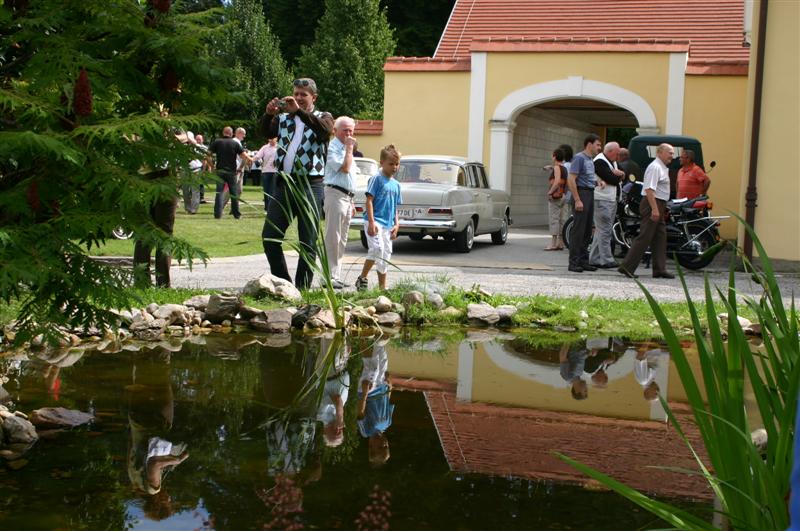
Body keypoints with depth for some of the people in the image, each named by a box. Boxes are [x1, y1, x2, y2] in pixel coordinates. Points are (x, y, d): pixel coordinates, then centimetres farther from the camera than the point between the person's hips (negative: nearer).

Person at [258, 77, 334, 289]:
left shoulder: (323, 117, 7)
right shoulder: (284, 118, 16)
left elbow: (324, 130, -17)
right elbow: (265, 132, -2)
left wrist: (299, 111, -26)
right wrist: (268, 114, -21)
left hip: (310, 186, -4)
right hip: (283, 183, 4)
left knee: (308, 243, -2)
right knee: (269, 237, 0)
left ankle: (302, 289, 4)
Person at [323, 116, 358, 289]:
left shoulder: (345, 149, 21)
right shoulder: (332, 147, -8)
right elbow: (344, 168, -21)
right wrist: (349, 148, -12)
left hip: (347, 197, 9)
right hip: (335, 195, -9)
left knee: (341, 240, 11)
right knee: (333, 238, -10)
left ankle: (336, 276, 16)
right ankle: (330, 276, -9)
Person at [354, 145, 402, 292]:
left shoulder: (396, 184, 15)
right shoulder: (377, 179, -5)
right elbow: (369, 201, -10)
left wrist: (396, 225, 9)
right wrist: (371, 222, -18)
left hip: (388, 224, 7)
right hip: (375, 221, -7)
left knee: (386, 255, 9)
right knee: (377, 248, -23)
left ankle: (383, 287, 17)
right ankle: (362, 278, -8)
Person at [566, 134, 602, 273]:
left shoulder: (591, 160, 18)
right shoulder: (579, 158, -9)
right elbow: (571, 180, -16)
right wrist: (577, 200, -21)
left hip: (590, 194, 9)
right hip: (582, 193, -9)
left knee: (587, 231, 9)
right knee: (578, 230, -9)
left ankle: (583, 261, 14)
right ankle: (573, 262, -8)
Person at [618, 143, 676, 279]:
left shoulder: (663, 168, 19)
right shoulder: (655, 167, -14)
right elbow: (649, 189, -23)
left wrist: (662, 209, 21)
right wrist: (655, 209, -27)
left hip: (658, 206, 11)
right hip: (653, 204, -11)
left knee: (660, 238, 10)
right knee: (645, 237, -11)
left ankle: (659, 269, 13)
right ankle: (627, 267, -10)